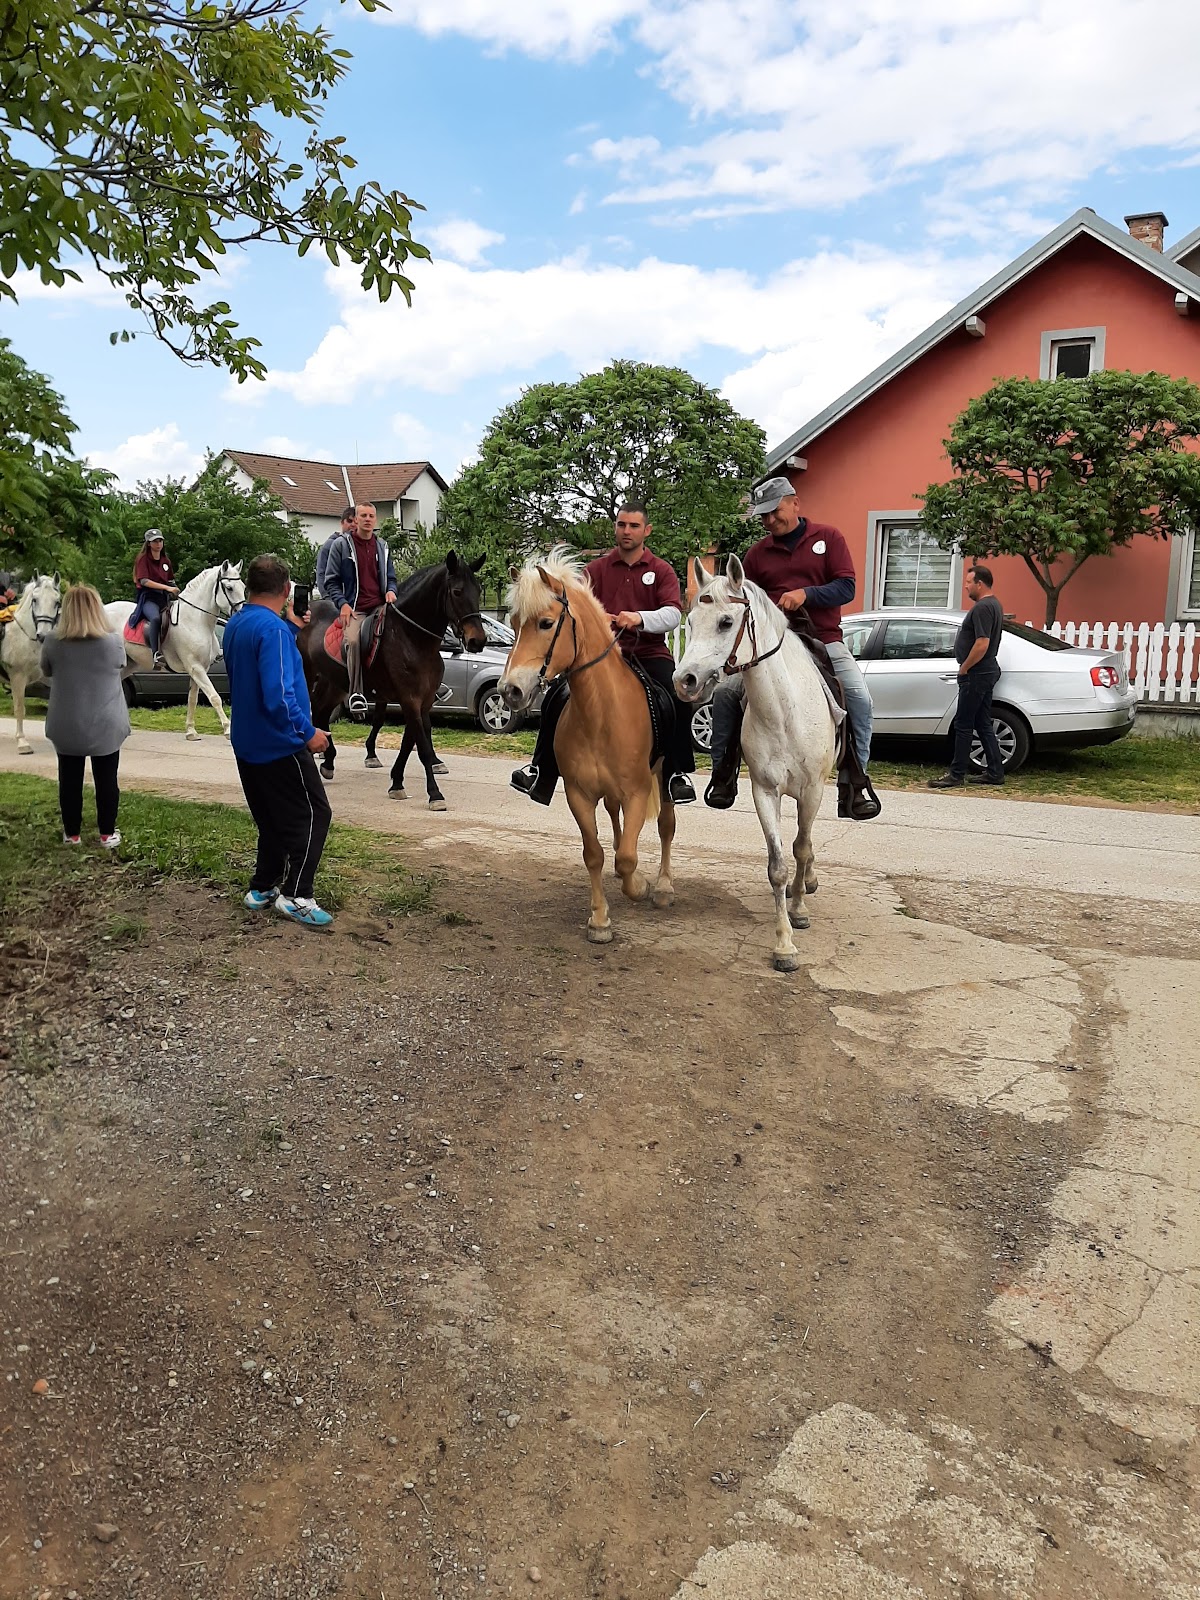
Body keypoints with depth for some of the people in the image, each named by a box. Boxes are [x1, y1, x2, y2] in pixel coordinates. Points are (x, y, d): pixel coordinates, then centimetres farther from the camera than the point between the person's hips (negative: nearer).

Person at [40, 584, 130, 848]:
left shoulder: (53, 643, -7)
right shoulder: (115, 642, -9)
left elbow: (47, 677, 10)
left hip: (67, 727, 1)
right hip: (105, 727, -1)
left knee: (70, 781, 13)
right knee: (106, 780, 10)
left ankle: (71, 834, 22)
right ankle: (107, 834, 16)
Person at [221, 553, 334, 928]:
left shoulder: (234, 626, 7)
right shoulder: (273, 629, -21)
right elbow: (278, 696, -30)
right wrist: (309, 732, -19)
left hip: (247, 745, 9)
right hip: (280, 746, -9)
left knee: (272, 820, 18)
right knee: (312, 815, 0)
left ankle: (262, 888, 23)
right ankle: (296, 895, -2)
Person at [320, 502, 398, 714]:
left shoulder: (382, 546, 17)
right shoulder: (342, 544, 5)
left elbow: (390, 578, 25)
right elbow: (331, 581, 5)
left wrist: (391, 591, 1)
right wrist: (342, 603, -10)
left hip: (380, 606, 4)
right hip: (354, 608, -4)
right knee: (353, 641, -30)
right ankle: (355, 693, -28)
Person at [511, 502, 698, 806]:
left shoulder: (662, 571, 7)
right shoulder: (596, 569, 12)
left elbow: (672, 614, -8)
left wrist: (640, 618, -29)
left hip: (649, 653, -1)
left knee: (678, 698, -28)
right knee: (558, 698, -15)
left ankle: (677, 775, -13)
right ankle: (540, 771, -2)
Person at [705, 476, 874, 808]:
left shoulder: (828, 538, 5)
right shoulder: (757, 553, 11)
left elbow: (846, 588, -5)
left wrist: (806, 594, -20)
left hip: (824, 640, -2)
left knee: (859, 697, -21)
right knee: (725, 691, -15)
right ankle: (723, 773, -2)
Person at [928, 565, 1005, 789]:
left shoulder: (982, 607, -18)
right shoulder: (993, 604, 17)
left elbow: (982, 644, -25)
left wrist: (964, 668, -15)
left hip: (977, 673, -11)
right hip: (987, 671, 11)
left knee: (963, 724, -7)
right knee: (983, 724, 13)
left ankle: (956, 775, -4)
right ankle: (995, 773, 16)